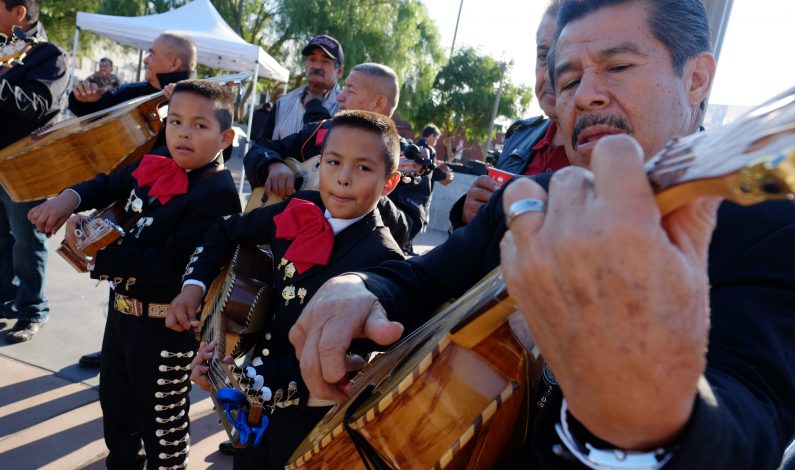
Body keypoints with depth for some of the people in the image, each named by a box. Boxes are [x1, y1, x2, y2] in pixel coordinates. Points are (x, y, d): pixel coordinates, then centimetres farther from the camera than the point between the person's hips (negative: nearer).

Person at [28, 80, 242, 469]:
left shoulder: (218, 194, -25)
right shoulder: (156, 167, -1)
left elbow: (171, 267, -30)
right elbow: (110, 185, 16)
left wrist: (97, 250, -24)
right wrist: (71, 198, -6)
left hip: (164, 325, -9)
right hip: (122, 308, 9)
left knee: (160, 421, 13)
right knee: (115, 404, 29)